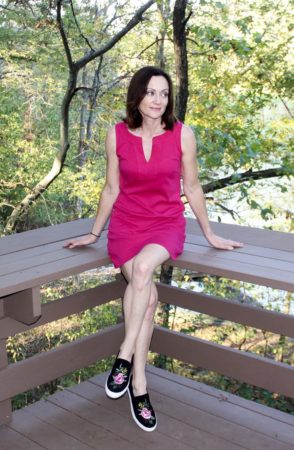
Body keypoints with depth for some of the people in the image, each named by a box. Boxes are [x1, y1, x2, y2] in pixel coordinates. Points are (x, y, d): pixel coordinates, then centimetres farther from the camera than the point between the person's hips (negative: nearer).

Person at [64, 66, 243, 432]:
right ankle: (139, 384, -10)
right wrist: (94, 233, 13)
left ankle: (125, 356, -19)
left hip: (167, 225, -1)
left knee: (143, 266, -35)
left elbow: (192, 187, 5)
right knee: (147, 295, -25)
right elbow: (111, 189, 8)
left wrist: (210, 235, 10)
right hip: (126, 225, 1)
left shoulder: (182, 134, -5)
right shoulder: (117, 135, -2)